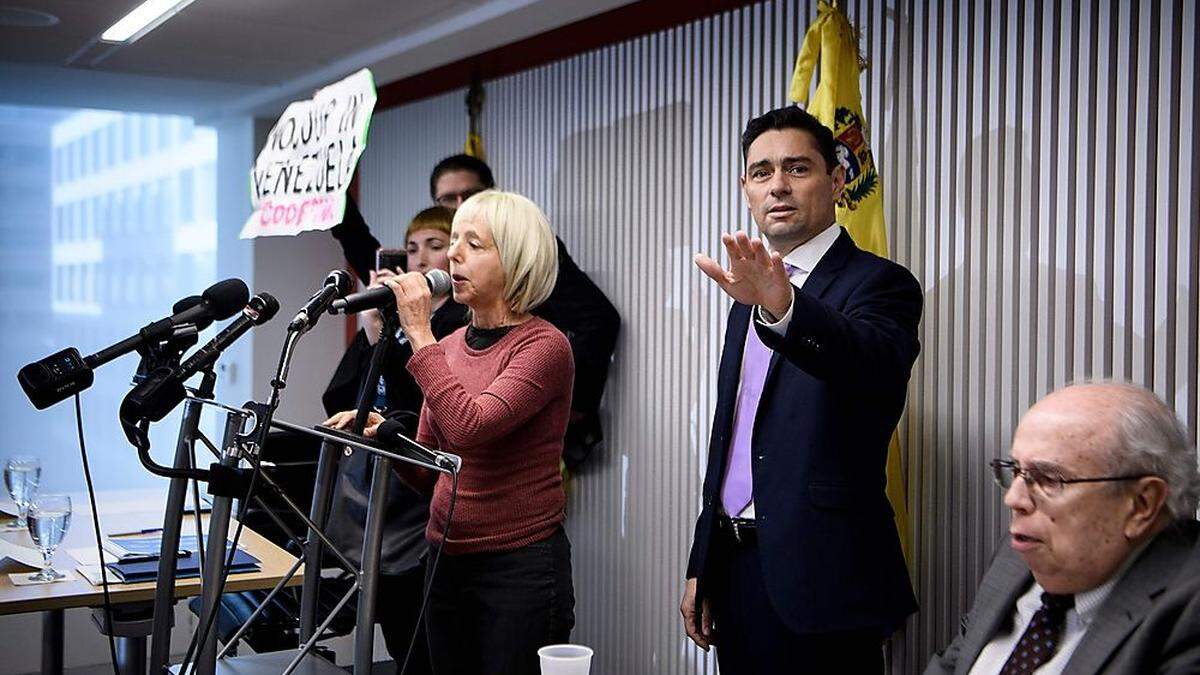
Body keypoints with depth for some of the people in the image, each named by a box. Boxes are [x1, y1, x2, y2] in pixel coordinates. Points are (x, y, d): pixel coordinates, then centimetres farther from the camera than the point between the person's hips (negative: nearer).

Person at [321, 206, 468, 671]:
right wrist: (369, 331, -5)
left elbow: (434, 414, -18)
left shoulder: (464, 324, -8)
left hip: (418, 522, -7)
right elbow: (337, 402, 6)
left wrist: (381, 338, -19)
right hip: (370, 508, 7)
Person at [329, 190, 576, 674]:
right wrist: (384, 432, -7)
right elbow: (428, 474, 12)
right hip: (447, 565, 7)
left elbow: (470, 427, -28)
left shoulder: (544, 345, -12)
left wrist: (419, 336, -20)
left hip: (520, 568, -7)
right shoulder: (448, 346, 7)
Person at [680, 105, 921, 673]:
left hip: (819, 580, -7)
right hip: (737, 568, 7)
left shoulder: (878, 284, -9)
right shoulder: (750, 299, 15)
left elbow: (877, 361, -33)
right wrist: (701, 568, 16)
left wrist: (782, 307, -51)